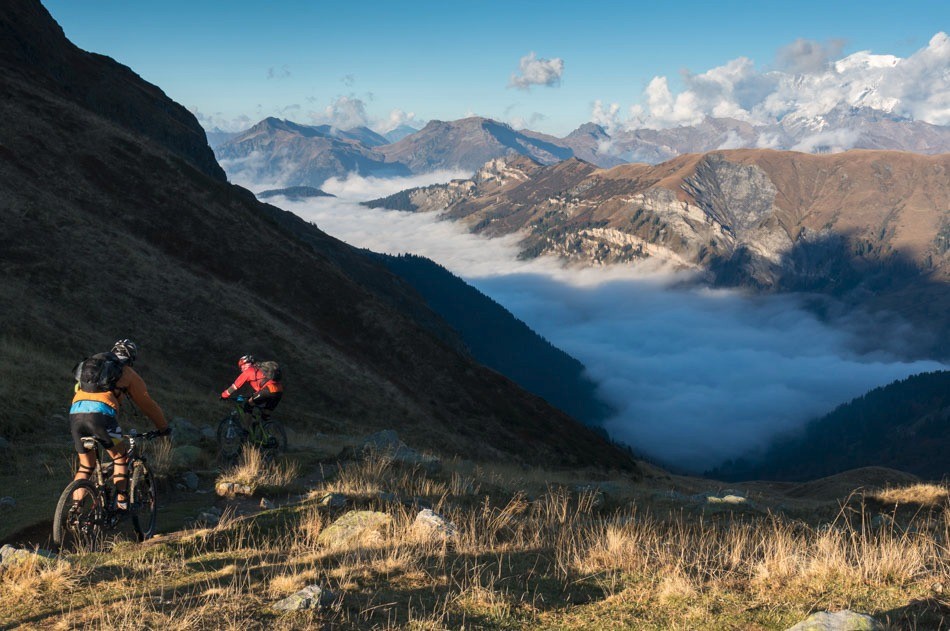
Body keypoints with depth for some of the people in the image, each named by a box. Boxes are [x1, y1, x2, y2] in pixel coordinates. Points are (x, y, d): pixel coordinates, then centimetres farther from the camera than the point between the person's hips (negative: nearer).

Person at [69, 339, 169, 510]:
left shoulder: (91, 363, 33)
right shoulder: (128, 373, 19)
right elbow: (147, 404, 25)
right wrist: (164, 427, 37)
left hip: (75, 412, 4)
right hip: (100, 413, -4)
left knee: (85, 466, 20)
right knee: (120, 458, 18)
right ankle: (122, 504, 12)